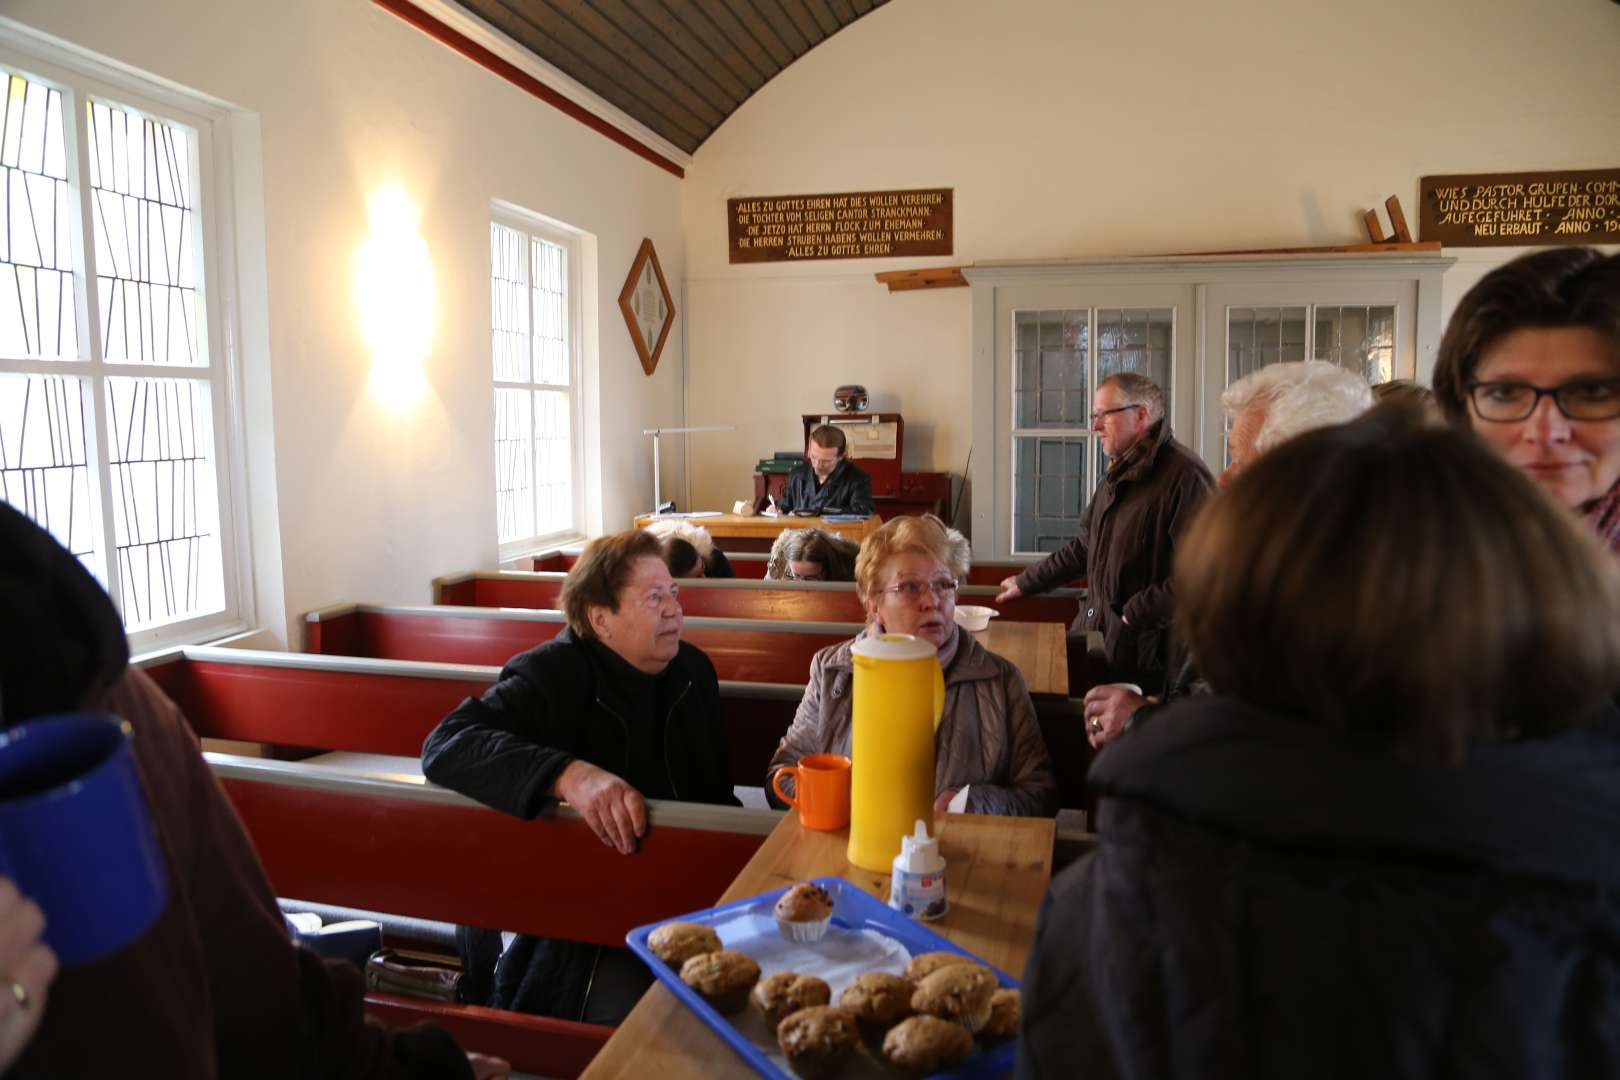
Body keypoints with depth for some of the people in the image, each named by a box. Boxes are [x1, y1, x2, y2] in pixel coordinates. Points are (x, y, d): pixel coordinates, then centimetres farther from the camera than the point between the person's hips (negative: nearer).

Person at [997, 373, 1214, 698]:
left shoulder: (1184, 476, -16)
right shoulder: (1119, 474, 16)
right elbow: (1084, 547, 25)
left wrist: (1138, 613, -19)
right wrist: (1026, 583, 27)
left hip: (1144, 647, -8)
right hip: (1093, 630, 8)